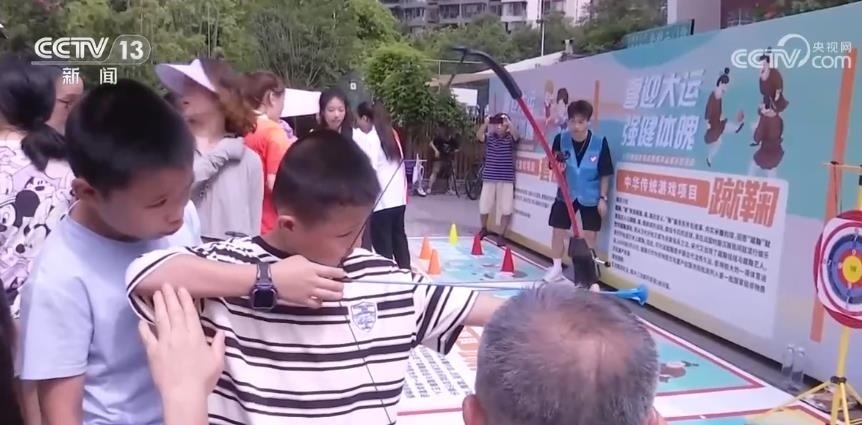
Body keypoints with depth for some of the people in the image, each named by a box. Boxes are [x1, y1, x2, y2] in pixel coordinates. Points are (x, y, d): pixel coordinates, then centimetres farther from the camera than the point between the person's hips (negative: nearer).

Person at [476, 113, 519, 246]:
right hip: (489, 177, 2)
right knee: (483, 206, 9)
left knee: (506, 209, -1)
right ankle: (484, 229, 34)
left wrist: (508, 122, -34)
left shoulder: (510, 139, 1)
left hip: (507, 179, -1)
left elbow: (516, 136, -22)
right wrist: (485, 123, -31)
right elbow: (479, 136, -15)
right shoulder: (489, 137, 5)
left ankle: (501, 235, 12)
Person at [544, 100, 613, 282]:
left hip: (591, 196, -2)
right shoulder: (560, 139, -12)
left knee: (590, 235, 6)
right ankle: (556, 267, 27)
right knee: (558, 231, 8)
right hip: (566, 194, 2)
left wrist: (603, 197, -9)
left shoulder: (600, 142, -16)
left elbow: (605, 174, -8)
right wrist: (558, 167, -26)